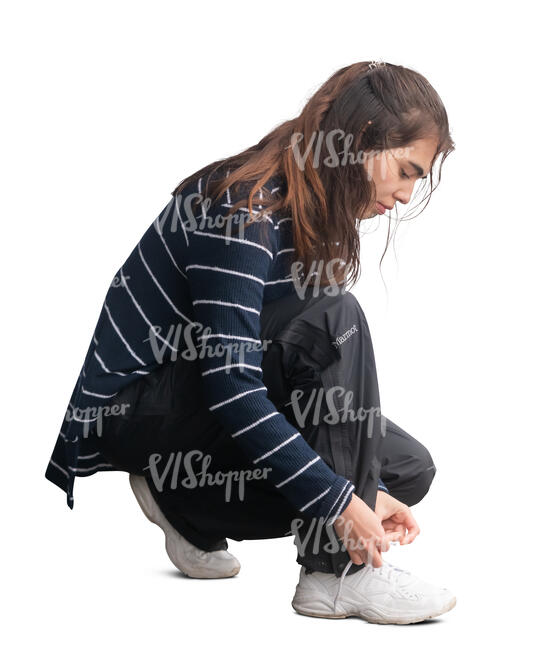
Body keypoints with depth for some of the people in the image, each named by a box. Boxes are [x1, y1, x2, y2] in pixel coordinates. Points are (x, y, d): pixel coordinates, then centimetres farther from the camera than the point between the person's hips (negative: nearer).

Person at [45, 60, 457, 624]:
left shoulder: (316, 218, 5)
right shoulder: (242, 208, -23)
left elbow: (325, 384, 5)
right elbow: (230, 385, -30)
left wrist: (365, 490, -7)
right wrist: (338, 499, -31)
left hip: (197, 400, 9)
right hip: (119, 409, -9)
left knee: (409, 468, -1)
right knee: (332, 322, -29)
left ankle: (190, 502, 5)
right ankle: (338, 572, -25)